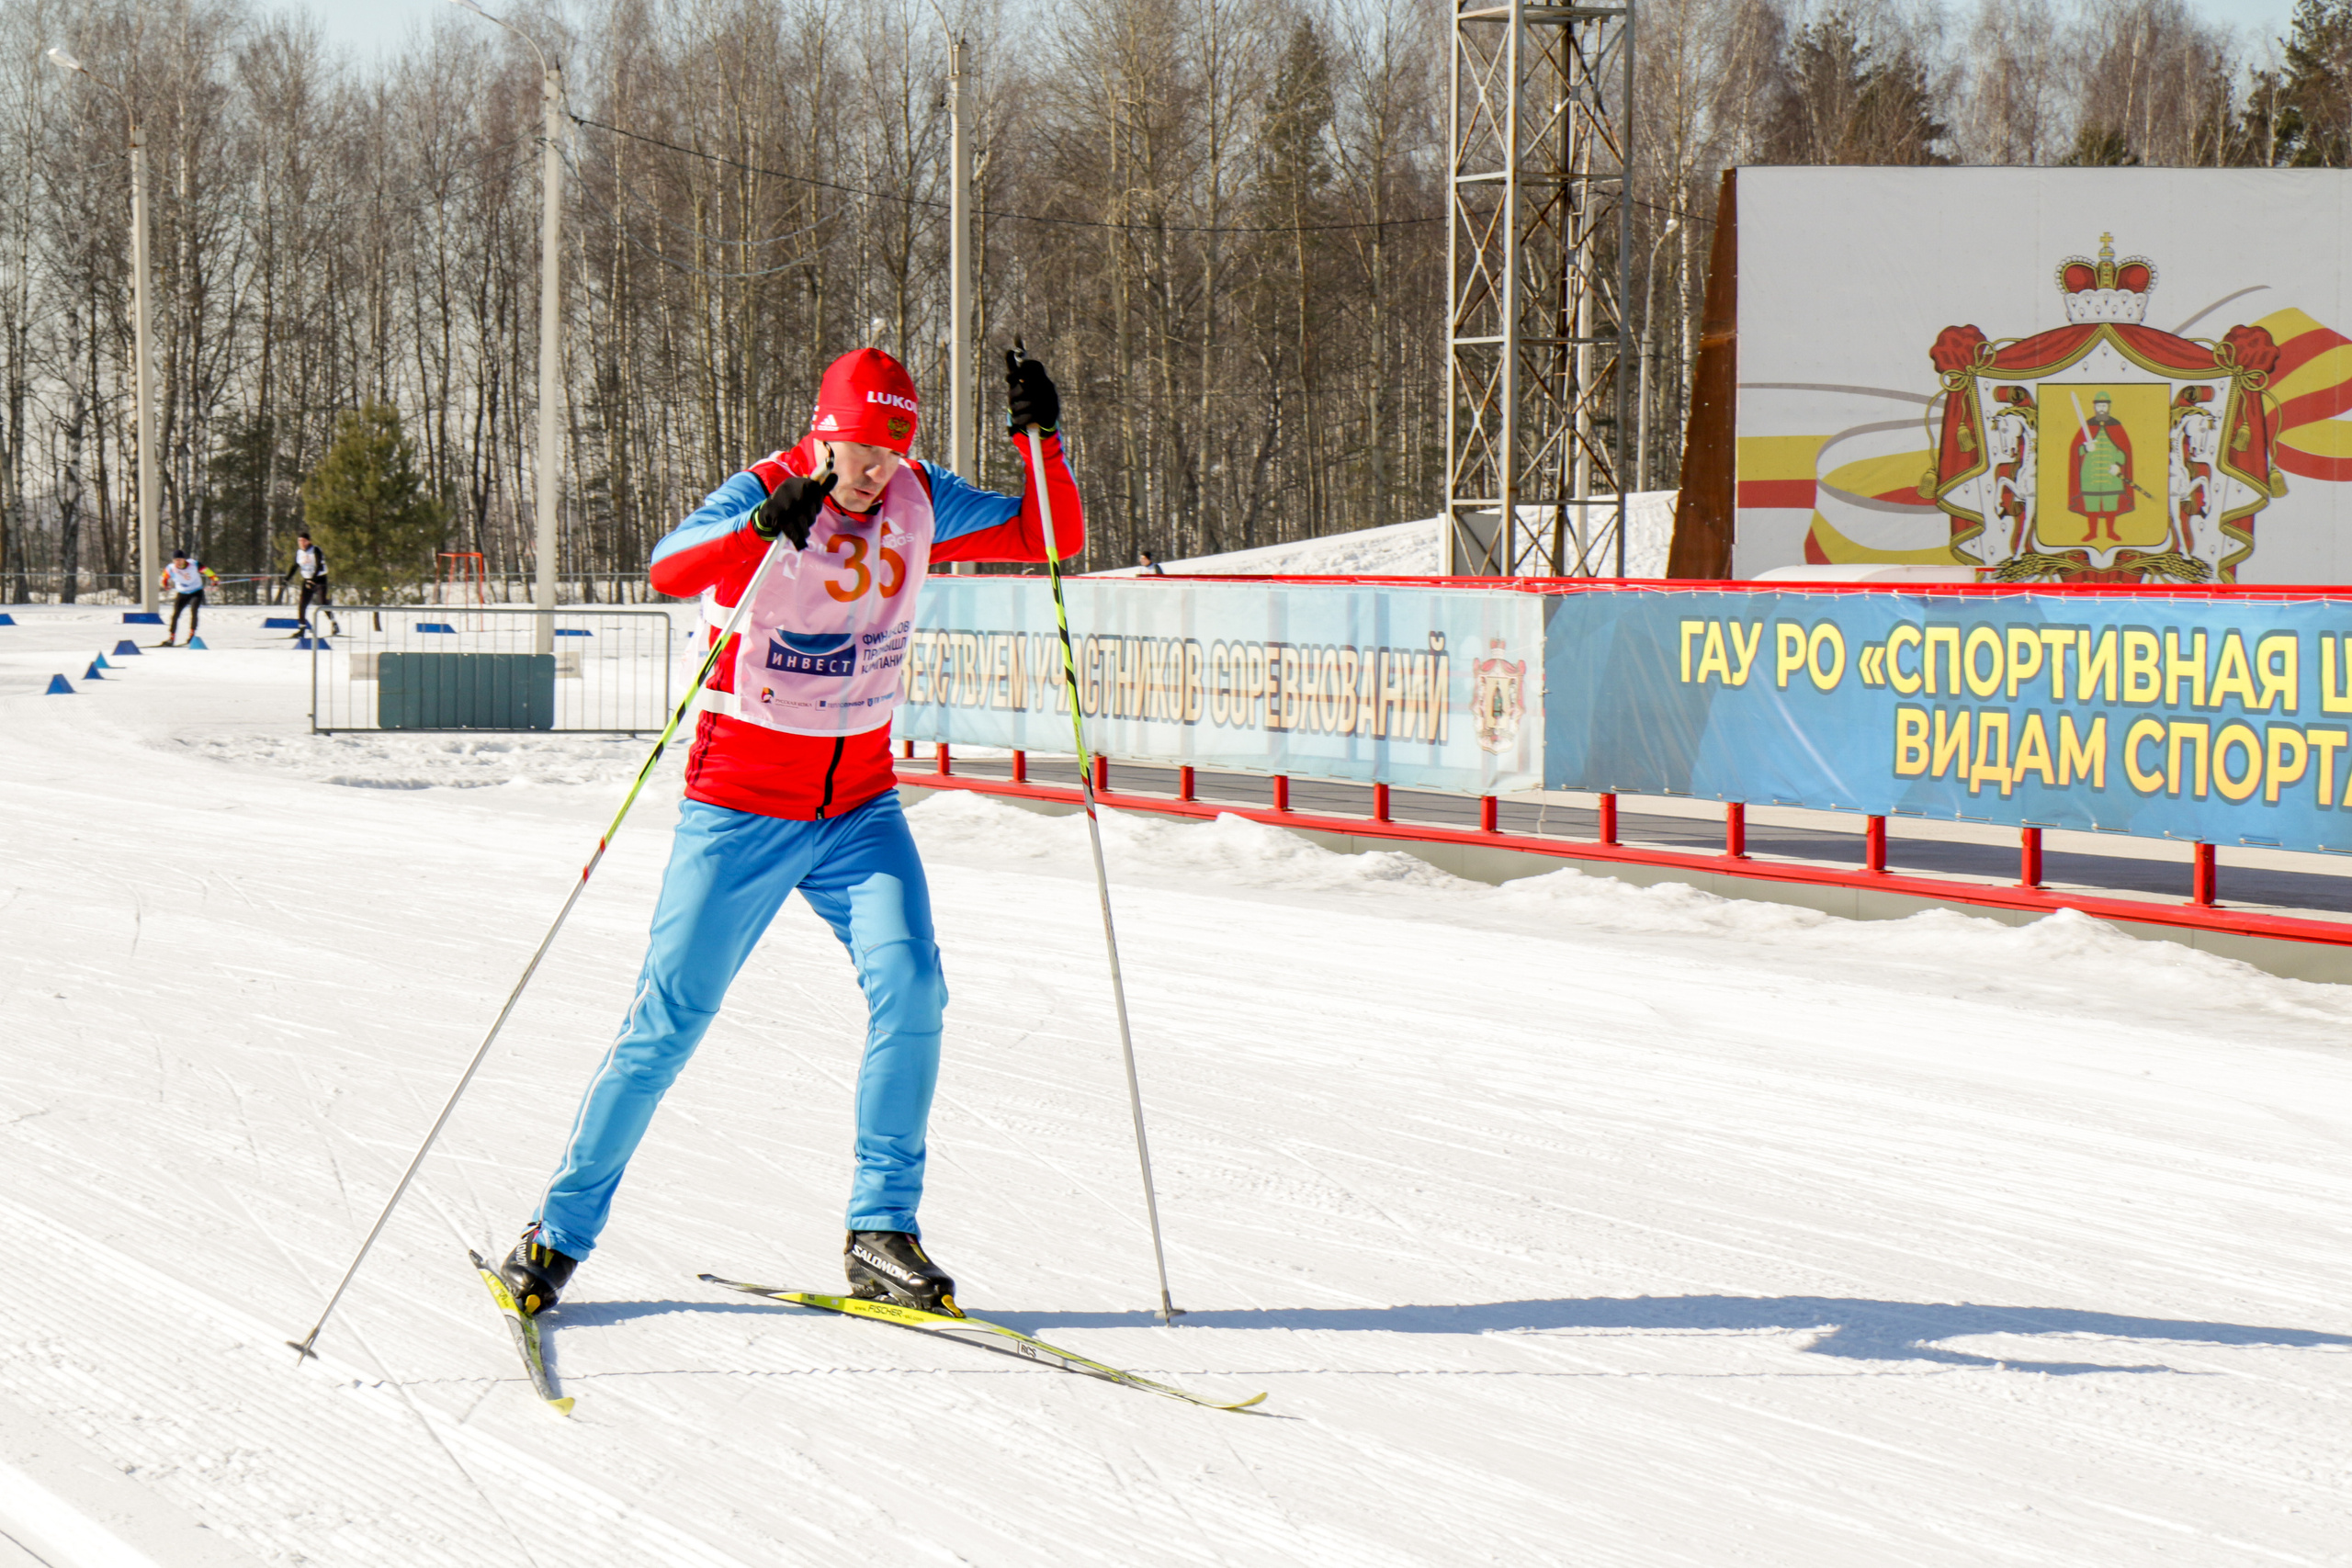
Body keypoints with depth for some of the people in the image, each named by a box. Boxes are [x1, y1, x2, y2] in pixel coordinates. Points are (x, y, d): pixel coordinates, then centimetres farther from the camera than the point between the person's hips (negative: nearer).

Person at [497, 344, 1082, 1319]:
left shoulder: (920, 504, -1)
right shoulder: (760, 496, -16)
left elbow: (1054, 538, 1)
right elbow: (670, 570, -35)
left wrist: (1040, 439, -16)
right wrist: (765, 526, -53)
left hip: (860, 808, 4)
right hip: (740, 808, -4)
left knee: (908, 984, -16)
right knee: (669, 1019, -4)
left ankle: (880, 1234, -7)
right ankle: (559, 1230, 10)